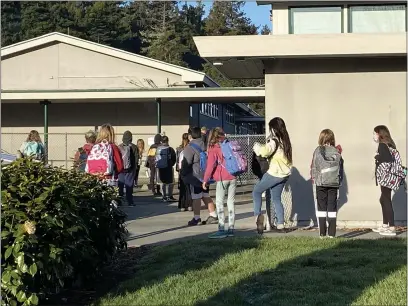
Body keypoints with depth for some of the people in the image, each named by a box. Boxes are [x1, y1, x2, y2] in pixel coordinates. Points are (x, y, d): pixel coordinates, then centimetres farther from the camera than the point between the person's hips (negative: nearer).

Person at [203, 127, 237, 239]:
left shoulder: (213, 149, -4)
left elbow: (210, 165, -9)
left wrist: (205, 180, -5)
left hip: (222, 178, -5)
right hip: (232, 177, 5)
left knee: (219, 203, -2)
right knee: (231, 202, 8)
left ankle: (221, 229, -10)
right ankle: (231, 228, 7)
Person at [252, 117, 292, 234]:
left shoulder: (275, 141, -15)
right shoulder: (285, 140, 11)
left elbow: (265, 151, -31)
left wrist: (257, 147, -12)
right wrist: (262, 148, 12)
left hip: (275, 173, -8)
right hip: (285, 174, 8)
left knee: (256, 191, 8)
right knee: (276, 199, 15)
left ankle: (258, 215, -7)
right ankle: (280, 225, 12)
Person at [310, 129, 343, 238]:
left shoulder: (318, 151, -3)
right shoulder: (337, 152, 2)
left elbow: (313, 167, 0)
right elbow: (341, 168, 6)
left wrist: (313, 178, 13)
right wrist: (339, 180, 16)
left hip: (321, 183, -1)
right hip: (334, 183, 1)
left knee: (321, 207, 3)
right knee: (332, 207, 5)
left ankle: (322, 233, 1)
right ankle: (332, 233, 3)